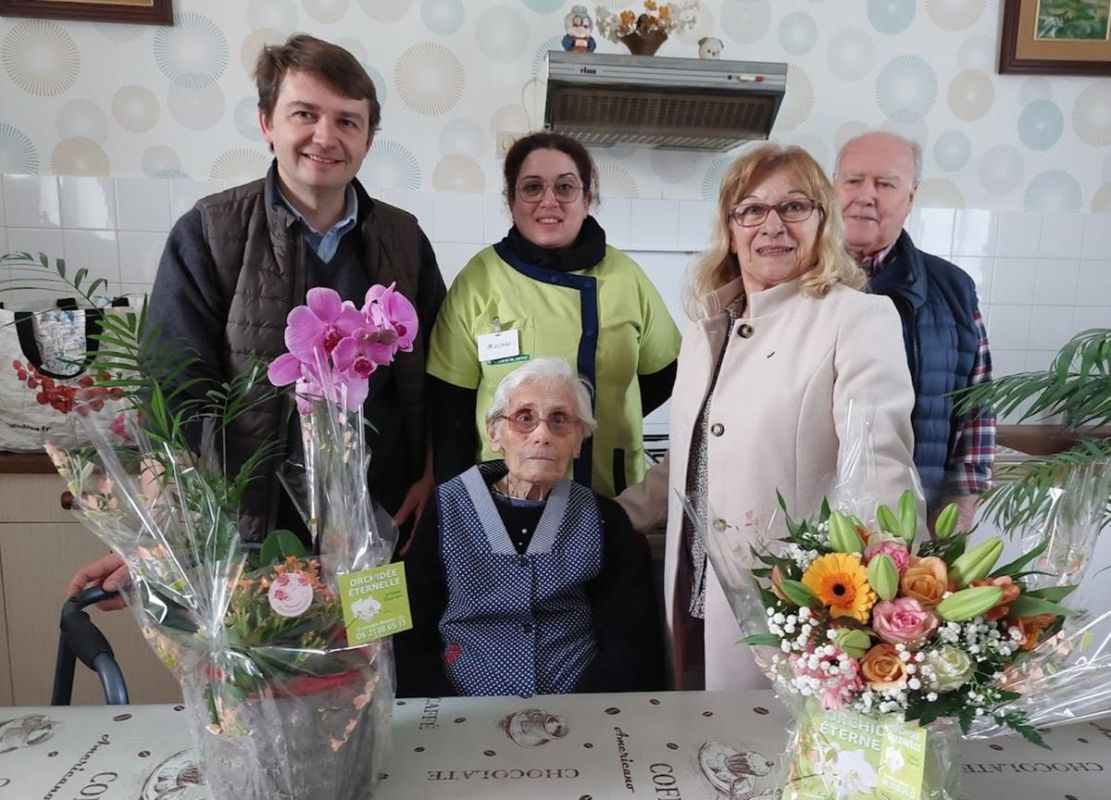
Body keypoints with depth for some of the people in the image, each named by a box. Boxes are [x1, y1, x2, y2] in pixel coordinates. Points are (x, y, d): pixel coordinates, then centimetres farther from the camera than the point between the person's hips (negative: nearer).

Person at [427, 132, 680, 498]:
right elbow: (452, 410, -7)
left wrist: (609, 420, -2)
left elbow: (663, 374, 8)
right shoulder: (479, 279, -9)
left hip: (610, 494, 2)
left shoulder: (626, 278, -4)